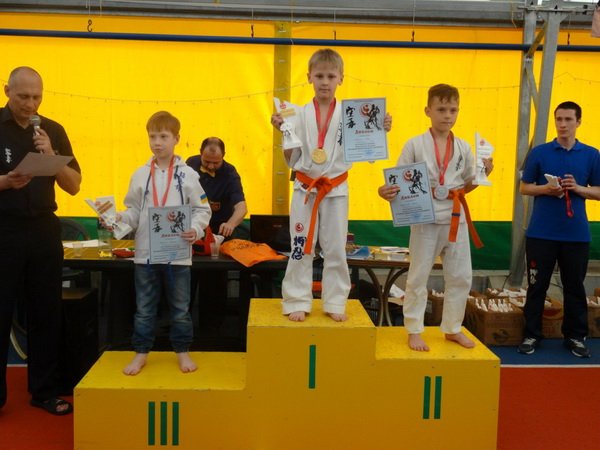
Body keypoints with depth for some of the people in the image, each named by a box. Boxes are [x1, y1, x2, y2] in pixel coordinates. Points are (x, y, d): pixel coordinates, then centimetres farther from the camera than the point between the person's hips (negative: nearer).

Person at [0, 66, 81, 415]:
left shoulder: (53, 130, 5)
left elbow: (74, 186, 3)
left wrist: (51, 156, -12)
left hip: (44, 229, 3)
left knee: (46, 313, 9)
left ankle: (45, 390, 22)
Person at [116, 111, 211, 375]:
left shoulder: (187, 174, -2)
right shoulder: (140, 174, 3)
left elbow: (202, 209, -1)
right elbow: (134, 212, 7)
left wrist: (196, 229, -18)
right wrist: (119, 218, -12)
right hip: (146, 252, 2)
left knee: (180, 308, 11)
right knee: (144, 308, 12)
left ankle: (182, 352, 27)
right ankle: (141, 353, 26)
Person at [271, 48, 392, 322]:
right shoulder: (300, 114, -2)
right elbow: (292, 160, 0)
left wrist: (381, 131, -12)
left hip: (336, 190, 0)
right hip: (305, 189, 0)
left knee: (335, 250, 8)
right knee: (301, 248, 5)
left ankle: (335, 303, 21)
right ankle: (297, 302, 18)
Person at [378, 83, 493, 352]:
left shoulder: (463, 147, 6)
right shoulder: (415, 144, -5)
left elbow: (465, 186, 14)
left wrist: (482, 175, -4)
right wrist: (386, 192, -25)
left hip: (455, 218, 4)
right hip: (425, 218, -4)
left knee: (461, 277, 11)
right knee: (418, 277, 4)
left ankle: (452, 329, 29)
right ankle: (414, 331, 20)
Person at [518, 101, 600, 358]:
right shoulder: (539, 152, 2)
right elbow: (524, 188, 5)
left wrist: (578, 188, -12)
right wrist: (546, 188, -14)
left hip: (576, 234, 1)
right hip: (541, 232, -1)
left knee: (574, 286, 9)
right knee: (537, 285, 6)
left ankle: (576, 337, 23)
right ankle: (531, 335, 16)